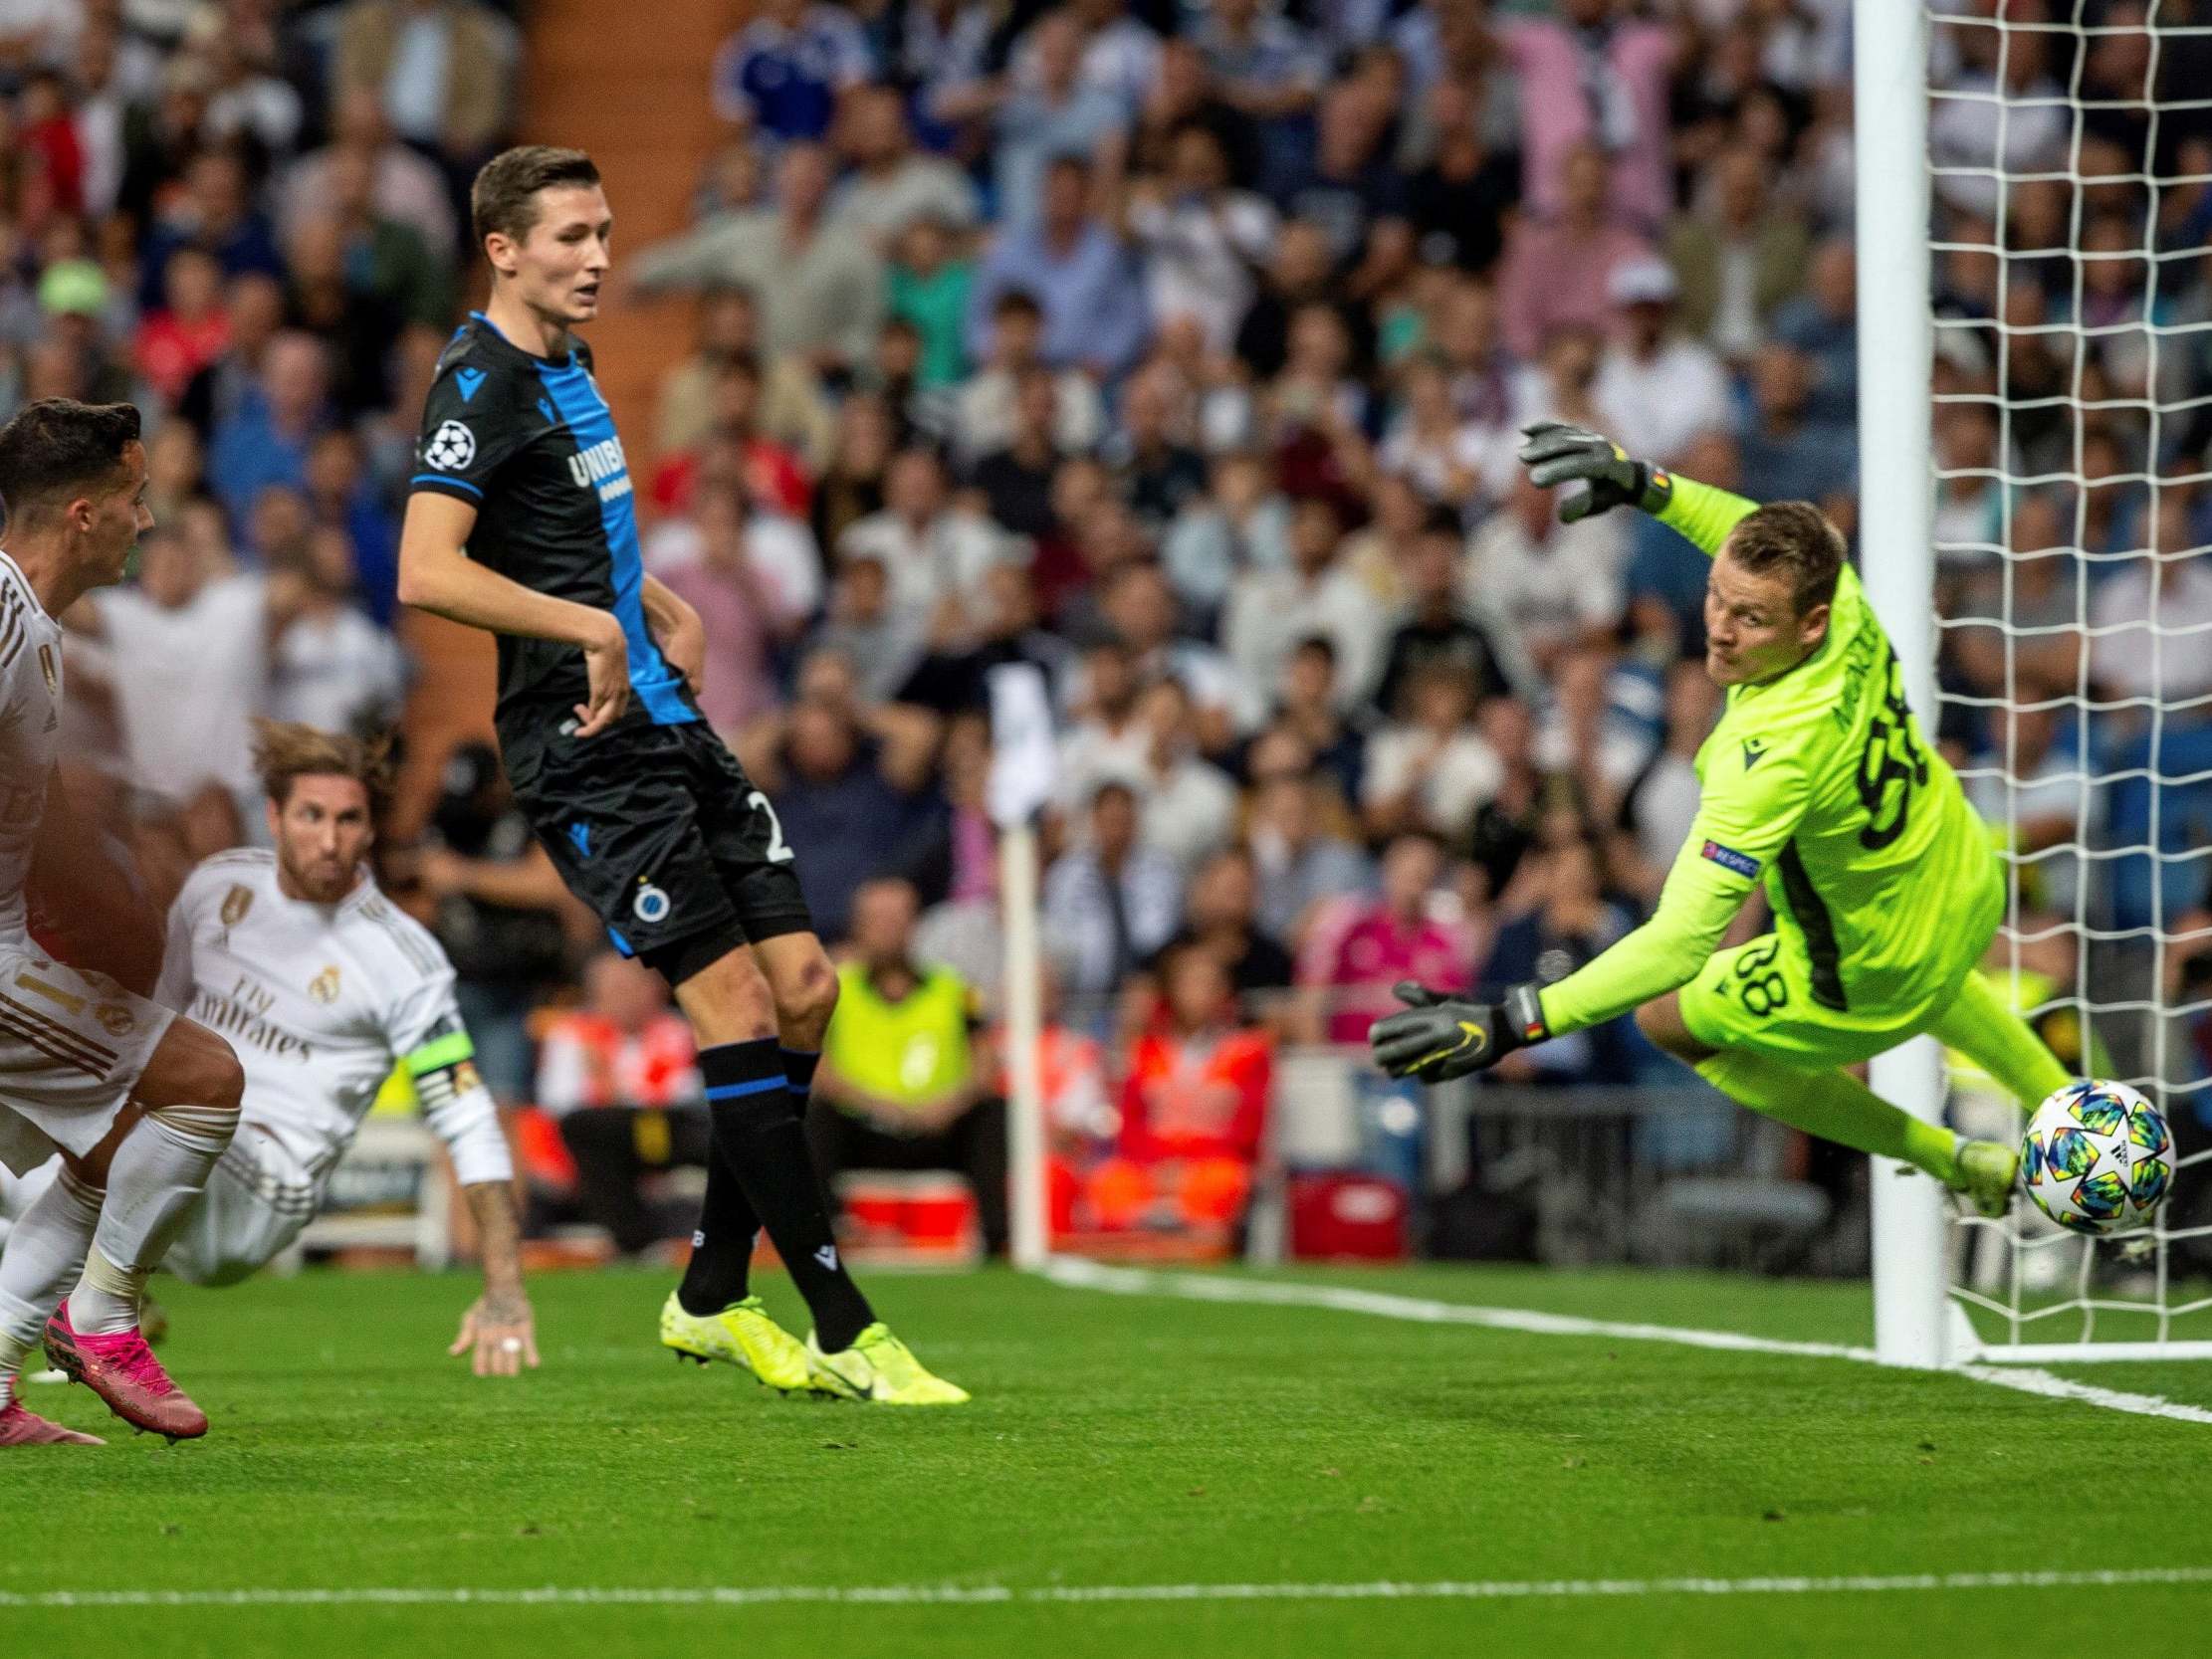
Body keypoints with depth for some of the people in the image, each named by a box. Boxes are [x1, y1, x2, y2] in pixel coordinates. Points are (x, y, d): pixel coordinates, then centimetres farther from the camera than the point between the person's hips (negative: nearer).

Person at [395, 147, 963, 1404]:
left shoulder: (567, 365, 17)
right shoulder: (484, 381, -11)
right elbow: (428, 571, -24)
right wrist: (591, 627, -23)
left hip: (667, 723, 9)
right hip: (587, 748, -9)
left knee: (805, 988, 5)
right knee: (737, 1008, -12)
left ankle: (713, 1298, 17)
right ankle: (843, 1333, -9)